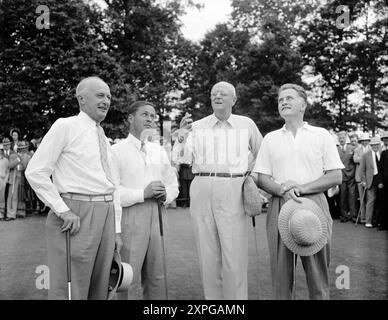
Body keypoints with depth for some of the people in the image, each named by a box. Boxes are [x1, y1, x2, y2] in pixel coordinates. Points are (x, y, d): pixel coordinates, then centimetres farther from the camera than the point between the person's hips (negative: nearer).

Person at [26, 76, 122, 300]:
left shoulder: (104, 139, 18)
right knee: (70, 290, -1)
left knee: (100, 289, 12)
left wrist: (117, 229, 15)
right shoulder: (65, 126, -3)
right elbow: (35, 172, -9)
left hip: (106, 214, 7)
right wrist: (63, 211, -15)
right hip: (76, 215, -6)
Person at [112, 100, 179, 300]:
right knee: (129, 278, -2)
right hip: (130, 218, -5)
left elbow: (172, 184, 23)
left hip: (156, 217, 6)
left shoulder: (159, 151, 18)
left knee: (156, 277, 11)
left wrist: (165, 195, 1)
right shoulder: (117, 151, -3)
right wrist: (143, 194, -19)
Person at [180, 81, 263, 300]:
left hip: (233, 191, -2)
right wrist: (182, 134, -10)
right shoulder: (198, 126, 10)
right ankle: (212, 297, 21)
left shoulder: (247, 124, 8)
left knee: (235, 255, -4)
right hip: (202, 189, 2)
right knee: (208, 254, 8)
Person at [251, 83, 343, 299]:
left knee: (318, 273, 2)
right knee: (280, 273, 5)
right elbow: (260, 178, 8)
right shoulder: (270, 139, 12)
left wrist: (302, 188, -11)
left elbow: (336, 176, 2)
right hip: (279, 207, 2)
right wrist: (282, 190, -12)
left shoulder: (322, 135, 7)